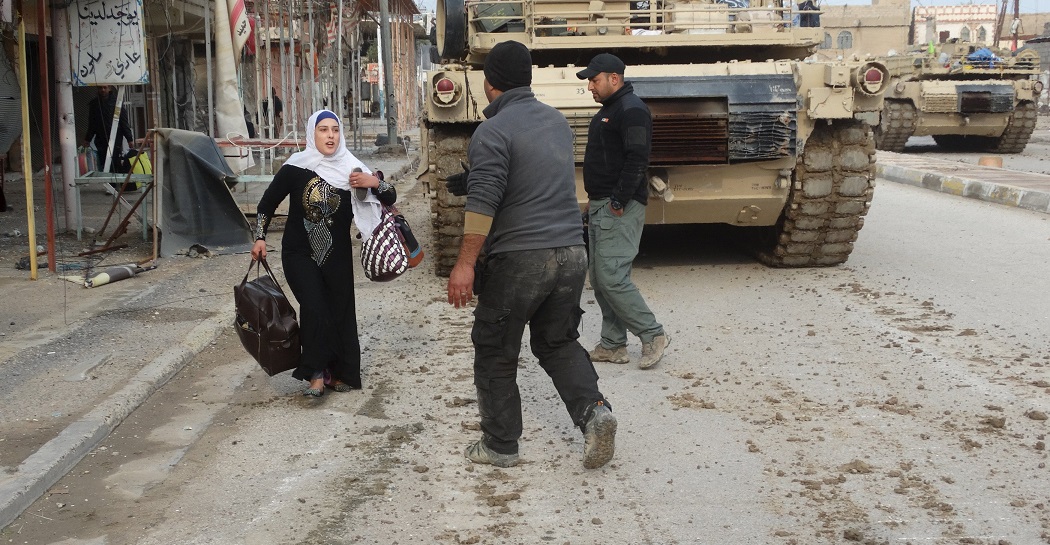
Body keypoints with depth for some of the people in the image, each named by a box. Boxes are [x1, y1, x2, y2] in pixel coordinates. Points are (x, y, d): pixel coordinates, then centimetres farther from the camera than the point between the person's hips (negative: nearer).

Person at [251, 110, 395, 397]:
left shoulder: (351, 169, -3)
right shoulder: (295, 168, -7)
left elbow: (390, 198, 0)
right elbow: (267, 204, 4)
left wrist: (374, 182, -19)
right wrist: (260, 238, -5)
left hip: (337, 255, 2)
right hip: (299, 254, -2)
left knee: (341, 311, 4)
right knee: (314, 307, -17)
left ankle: (341, 373, 19)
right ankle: (317, 373, -5)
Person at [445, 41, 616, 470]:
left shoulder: (493, 131, -10)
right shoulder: (557, 121, 13)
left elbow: (483, 203, -21)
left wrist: (465, 264, -20)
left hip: (519, 258, -7)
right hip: (572, 253, 7)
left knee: (495, 353, 10)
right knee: (558, 342, 20)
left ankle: (500, 445, 17)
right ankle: (593, 410, -1)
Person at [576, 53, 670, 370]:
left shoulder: (631, 110, -13)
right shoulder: (607, 110, 19)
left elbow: (637, 161, -21)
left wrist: (618, 202, -21)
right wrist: (594, 199, 17)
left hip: (620, 209, -10)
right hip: (600, 206, 10)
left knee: (611, 277, -13)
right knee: (599, 279, 10)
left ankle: (653, 335, -2)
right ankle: (612, 345, 17)